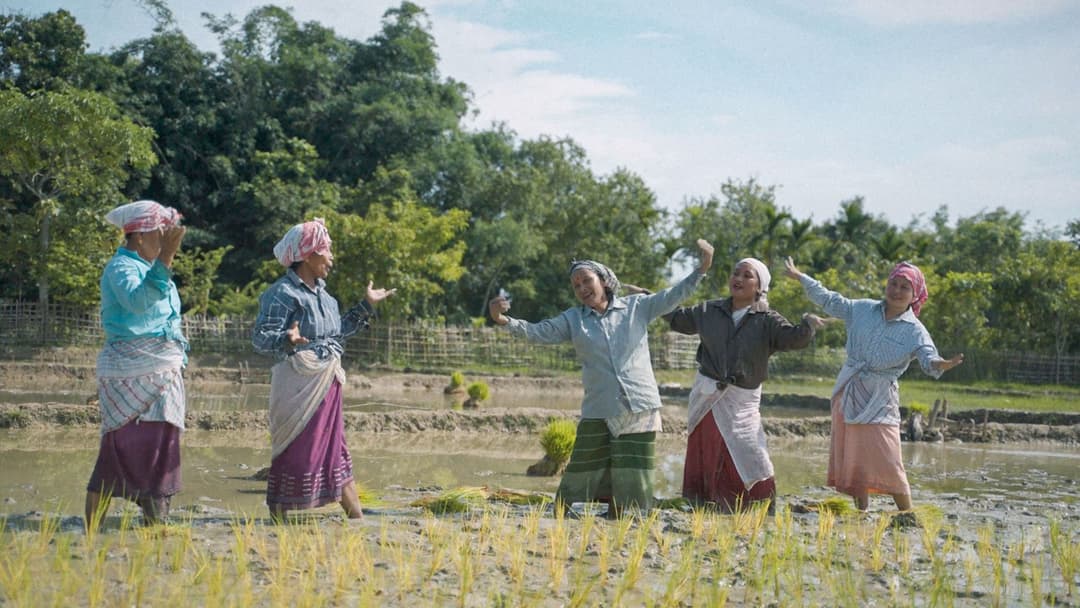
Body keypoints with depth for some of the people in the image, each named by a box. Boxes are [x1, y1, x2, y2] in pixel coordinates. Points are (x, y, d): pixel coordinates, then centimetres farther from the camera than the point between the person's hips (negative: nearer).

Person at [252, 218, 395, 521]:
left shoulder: (320, 292, 14)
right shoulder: (283, 293, -15)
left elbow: (336, 331, 23)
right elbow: (260, 338, -22)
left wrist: (366, 307, 25)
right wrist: (287, 340, -42)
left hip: (328, 383, 9)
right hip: (299, 386, -9)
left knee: (335, 449, 16)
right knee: (294, 454, -4)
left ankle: (356, 518, 24)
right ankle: (278, 519, 4)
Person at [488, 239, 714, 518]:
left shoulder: (636, 307, 6)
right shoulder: (572, 319, 6)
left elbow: (672, 296, 1)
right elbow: (537, 332, -5)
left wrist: (701, 269, -11)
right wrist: (503, 320, -21)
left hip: (640, 411, 0)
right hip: (598, 414, 0)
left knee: (628, 488, 5)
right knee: (578, 479, 0)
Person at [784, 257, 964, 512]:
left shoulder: (914, 331, -6)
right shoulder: (863, 309, 6)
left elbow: (929, 359, -21)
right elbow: (830, 301, 17)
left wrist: (942, 365, -45)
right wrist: (800, 277, 20)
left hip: (879, 400, -4)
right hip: (847, 394, 4)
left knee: (887, 464, -11)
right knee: (852, 459, 6)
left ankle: (908, 516, -2)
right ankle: (861, 512, 15)